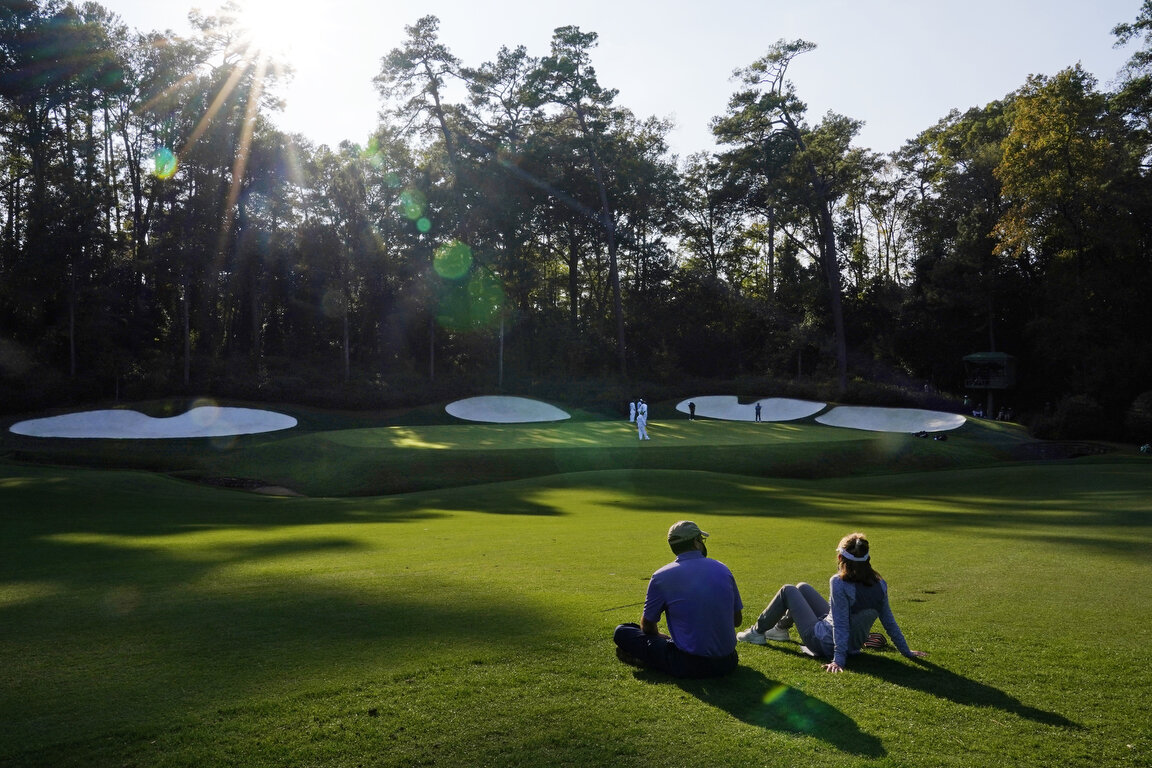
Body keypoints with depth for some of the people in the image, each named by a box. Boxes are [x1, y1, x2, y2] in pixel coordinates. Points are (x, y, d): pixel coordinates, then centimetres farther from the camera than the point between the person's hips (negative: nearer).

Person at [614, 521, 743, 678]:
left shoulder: (661, 577, -7)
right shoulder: (723, 569, 2)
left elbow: (648, 626, 5)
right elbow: (737, 621, 11)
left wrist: (660, 639, 27)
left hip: (689, 666, -3)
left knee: (621, 632, 7)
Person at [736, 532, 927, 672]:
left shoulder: (839, 583, -29)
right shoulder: (879, 585, -11)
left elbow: (840, 625, -30)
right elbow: (889, 622, -3)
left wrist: (838, 660, -29)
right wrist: (906, 651, 9)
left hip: (823, 642, -7)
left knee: (788, 591, 10)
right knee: (802, 587, 21)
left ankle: (757, 632, 26)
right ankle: (781, 628, 44)